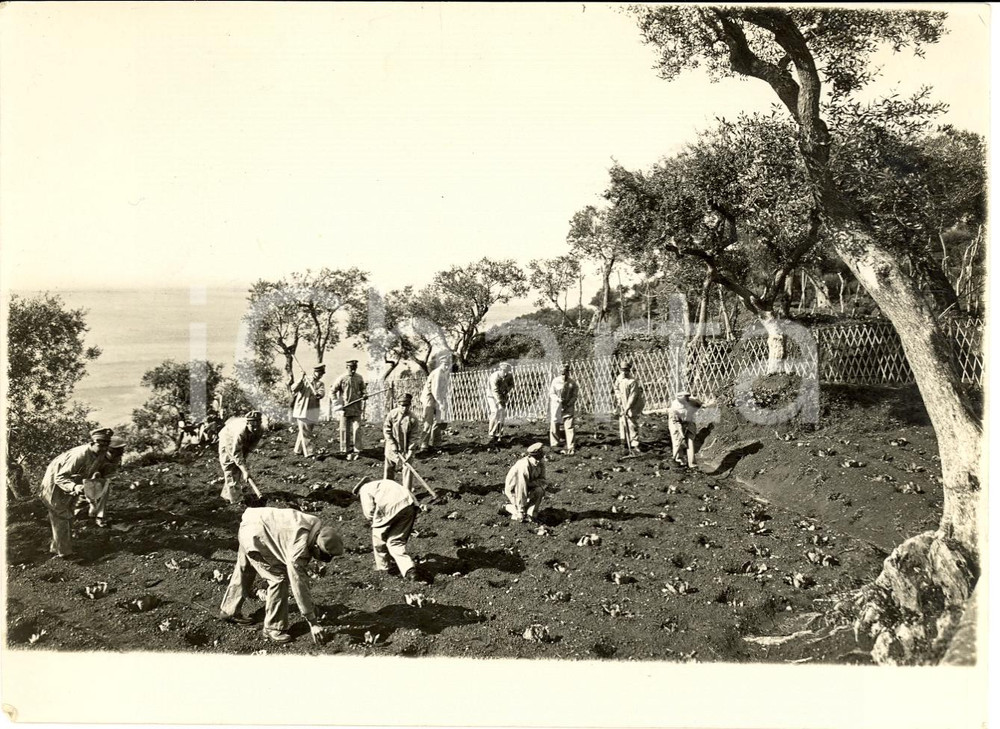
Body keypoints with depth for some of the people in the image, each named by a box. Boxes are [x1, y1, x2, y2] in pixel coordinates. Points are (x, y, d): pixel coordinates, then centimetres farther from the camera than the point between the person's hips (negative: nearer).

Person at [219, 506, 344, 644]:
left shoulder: (317, 528, -10)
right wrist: (312, 623, -24)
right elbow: (298, 583, -29)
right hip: (254, 535, -9)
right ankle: (273, 628, 1)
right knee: (279, 578, -12)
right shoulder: (299, 546, -34)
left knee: (244, 572, 27)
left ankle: (228, 611, 48)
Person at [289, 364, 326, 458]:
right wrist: (301, 379, -25)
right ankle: (308, 452, -13)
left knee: (307, 431, 13)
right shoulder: (304, 380, 0)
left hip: (313, 411, 5)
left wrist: (318, 393, -34)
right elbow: (294, 388, -13)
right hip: (302, 410, -5)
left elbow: (322, 393, -11)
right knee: (305, 432, -8)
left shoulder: (320, 384, 9)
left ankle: (298, 450, 28)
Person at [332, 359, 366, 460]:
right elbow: (333, 392, -1)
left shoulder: (359, 378, 4)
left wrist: (364, 395, -5)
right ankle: (346, 451, 15)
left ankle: (356, 451, 1)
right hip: (344, 408, -1)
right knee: (345, 430, 5)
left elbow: (362, 390, 17)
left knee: (357, 429, -5)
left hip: (356, 409, 2)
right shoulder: (342, 378, -5)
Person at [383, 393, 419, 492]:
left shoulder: (413, 419, -15)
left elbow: (414, 436, -12)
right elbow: (386, 430, -6)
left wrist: (410, 452, -17)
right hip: (392, 447, 2)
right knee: (388, 468, 13)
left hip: (405, 448, -2)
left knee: (407, 469, -2)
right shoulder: (392, 414, -12)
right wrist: (392, 444, -13)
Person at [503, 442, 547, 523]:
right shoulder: (523, 467, -35)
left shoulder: (541, 462, -14)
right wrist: (521, 511, -31)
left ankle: (530, 514, -9)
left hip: (528, 486, 6)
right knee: (521, 518, -13)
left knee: (540, 490, -25)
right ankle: (507, 507, 16)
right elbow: (521, 490, -34)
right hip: (513, 489, -6)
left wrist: (530, 484, -29)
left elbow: (542, 480, -7)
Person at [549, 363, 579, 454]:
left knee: (569, 428, -8)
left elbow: (575, 395, 1)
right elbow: (551, 393, -1)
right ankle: (554, 445, 26)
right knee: (554, 427, 7)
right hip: (556, 407, 1)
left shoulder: (572, 382, -3)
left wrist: (568, 404, -13)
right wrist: (559, 400, -18)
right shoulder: (556, 381, -4)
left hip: (568, 408, -1)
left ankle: (569, 449, -5)